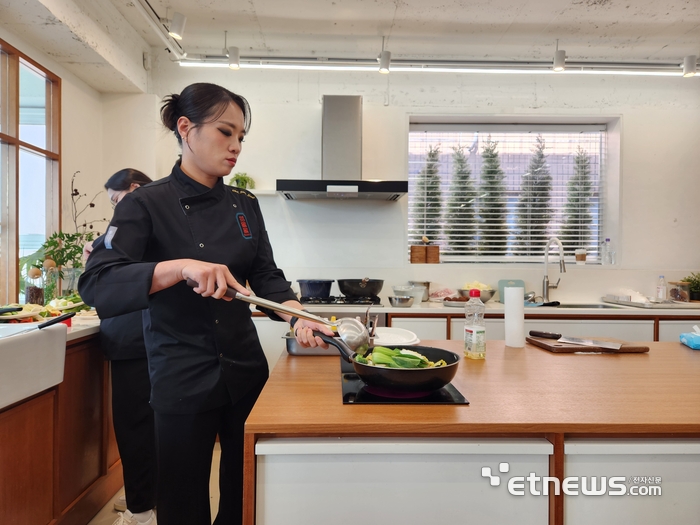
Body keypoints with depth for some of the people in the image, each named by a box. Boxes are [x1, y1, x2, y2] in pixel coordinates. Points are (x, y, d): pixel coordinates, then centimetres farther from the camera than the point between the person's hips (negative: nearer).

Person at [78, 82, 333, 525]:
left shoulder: (245, 204, 5)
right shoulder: (147, 204, -9)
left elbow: (267, 277, 4)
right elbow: (97, 286, -20)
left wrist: (299, 318, -14)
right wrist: (180, 267, -34)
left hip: (246, 371, 5)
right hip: (183, 382, -5)